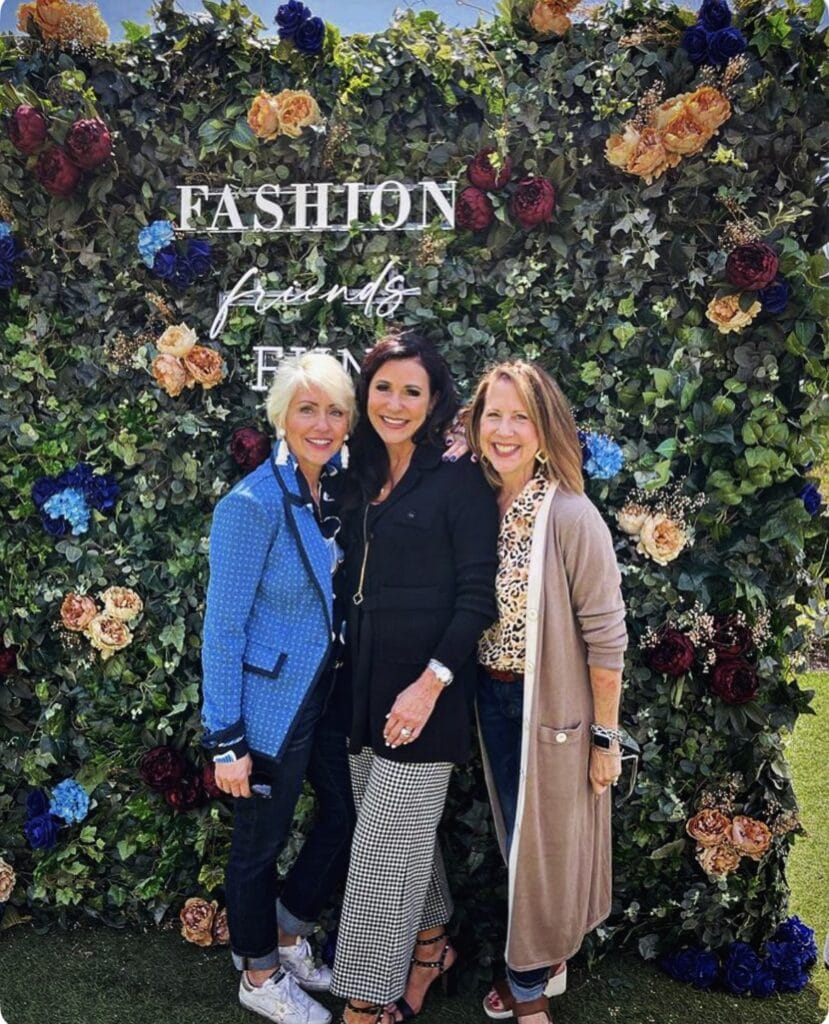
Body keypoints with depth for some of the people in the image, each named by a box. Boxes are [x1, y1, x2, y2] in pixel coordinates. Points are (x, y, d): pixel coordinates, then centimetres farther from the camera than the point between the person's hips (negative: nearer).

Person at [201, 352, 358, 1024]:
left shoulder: (336, 489, -1)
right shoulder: (252, 504, -22)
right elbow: (223, 628, -18)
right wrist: (226, 740, -16)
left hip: (327, 691, 7)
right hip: (271, 702, -7)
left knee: (347, 813, 18)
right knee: (261, 843, 12)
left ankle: (287, 936, 43)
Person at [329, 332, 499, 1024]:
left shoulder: (458, 481, -10)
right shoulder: (365, 479, 10)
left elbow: (477, 597, -13)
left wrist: (430, 683, -20)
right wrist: (350, 680, 8)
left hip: (424, 690, -6)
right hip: (365, 684, 7)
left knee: (387, 843, 2)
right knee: (403, 831, 20)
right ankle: (431, 944, 41)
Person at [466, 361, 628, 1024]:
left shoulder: (570, 516, -20)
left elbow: (606, 636, -16)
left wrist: (606, 736, -12)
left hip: (553, 706, -5)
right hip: (493, 700, 5)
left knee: (546, 842, 11)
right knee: (515, 838, 19)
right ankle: (539, 960, 42)